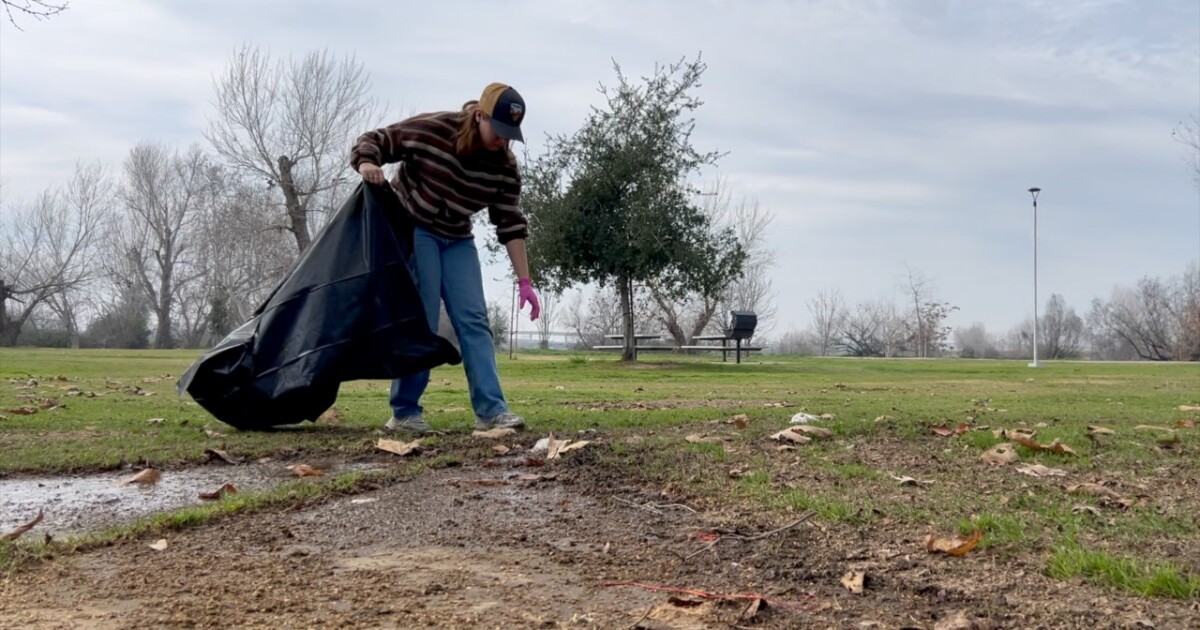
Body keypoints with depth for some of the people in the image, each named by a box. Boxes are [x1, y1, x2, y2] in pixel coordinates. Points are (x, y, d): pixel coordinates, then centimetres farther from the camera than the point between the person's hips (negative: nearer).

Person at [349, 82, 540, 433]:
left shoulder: (504, 166, -9)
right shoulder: (429, 129, -20)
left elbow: (511, 224, -7)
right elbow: (373, 141, -11)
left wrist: (523, 281, -12)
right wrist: (367, 164, -35)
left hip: (457, 239, 5)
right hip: (411, 229, -5)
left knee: (473, 320, -5)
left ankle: (491, 410, -8)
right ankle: (405, 412, -1)